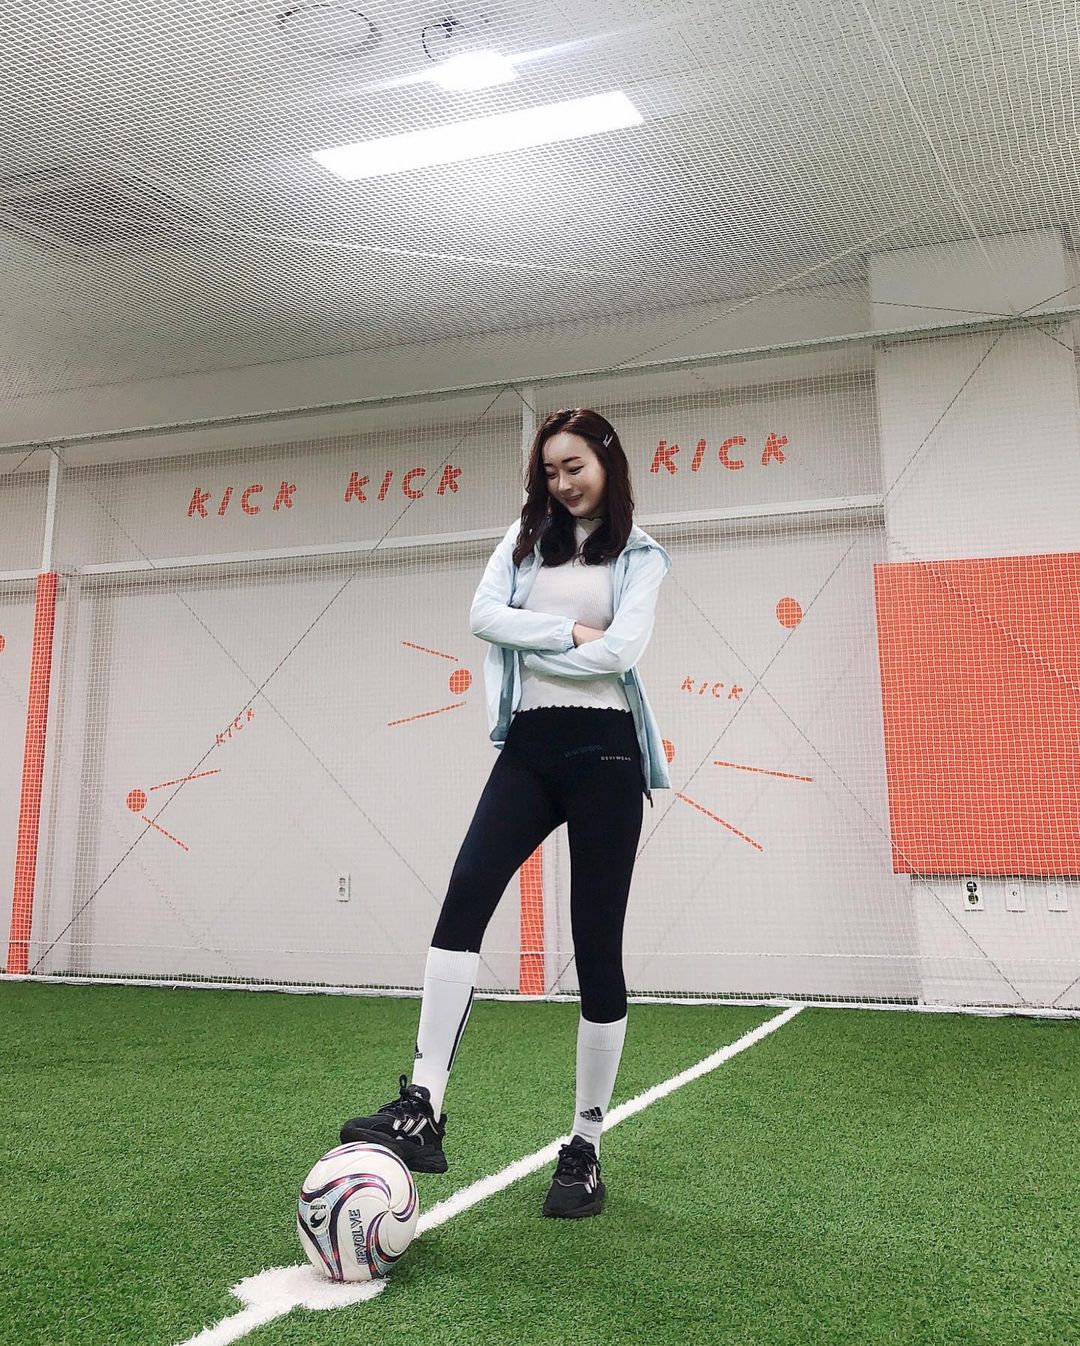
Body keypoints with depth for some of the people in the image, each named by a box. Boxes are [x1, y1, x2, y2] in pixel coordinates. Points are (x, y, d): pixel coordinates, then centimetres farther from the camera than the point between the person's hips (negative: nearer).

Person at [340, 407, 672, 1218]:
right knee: (465, 897, -21)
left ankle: (586, 1147, 9)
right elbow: (484, 616, 0)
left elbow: (624, 649, -10)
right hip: (529, 748, 3)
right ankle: (423, 1108, -22)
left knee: (597, 945, -2)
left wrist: (529, 649, -3)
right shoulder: (525, 539, 17)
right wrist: (569, 633, -9)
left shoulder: (639, 554, 7)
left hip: (604, 751, -3)